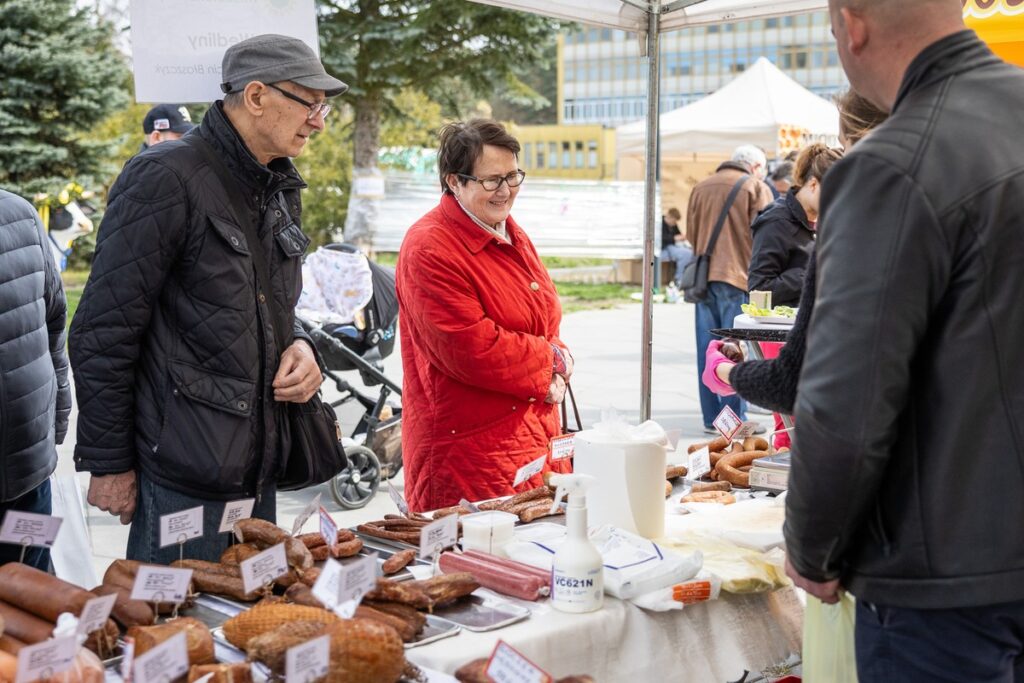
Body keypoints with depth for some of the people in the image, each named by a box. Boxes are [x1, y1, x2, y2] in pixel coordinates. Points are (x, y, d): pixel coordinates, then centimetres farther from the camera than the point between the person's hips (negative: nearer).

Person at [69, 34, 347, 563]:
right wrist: (108, 463, -12)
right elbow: (104, 335, -15)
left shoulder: (280, 188, 12)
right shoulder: (166, 179, -15)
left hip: (259, 471, 8)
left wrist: (299, 343, 1)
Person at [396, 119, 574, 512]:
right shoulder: (429, 250, -16)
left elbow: (545, 318, 19)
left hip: (535, 437, 8)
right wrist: (551, 362, -9)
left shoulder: (510, 233, 13)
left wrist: (555, 368, -3)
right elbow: (472, 351, -22)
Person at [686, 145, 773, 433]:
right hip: (737, 279, -5)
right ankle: (734, 418, 0)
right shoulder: (755, 188, -3)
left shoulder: (700, 188, 13)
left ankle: (711, 418, 11)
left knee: (707, 349, 7)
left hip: (704, 278, 5)